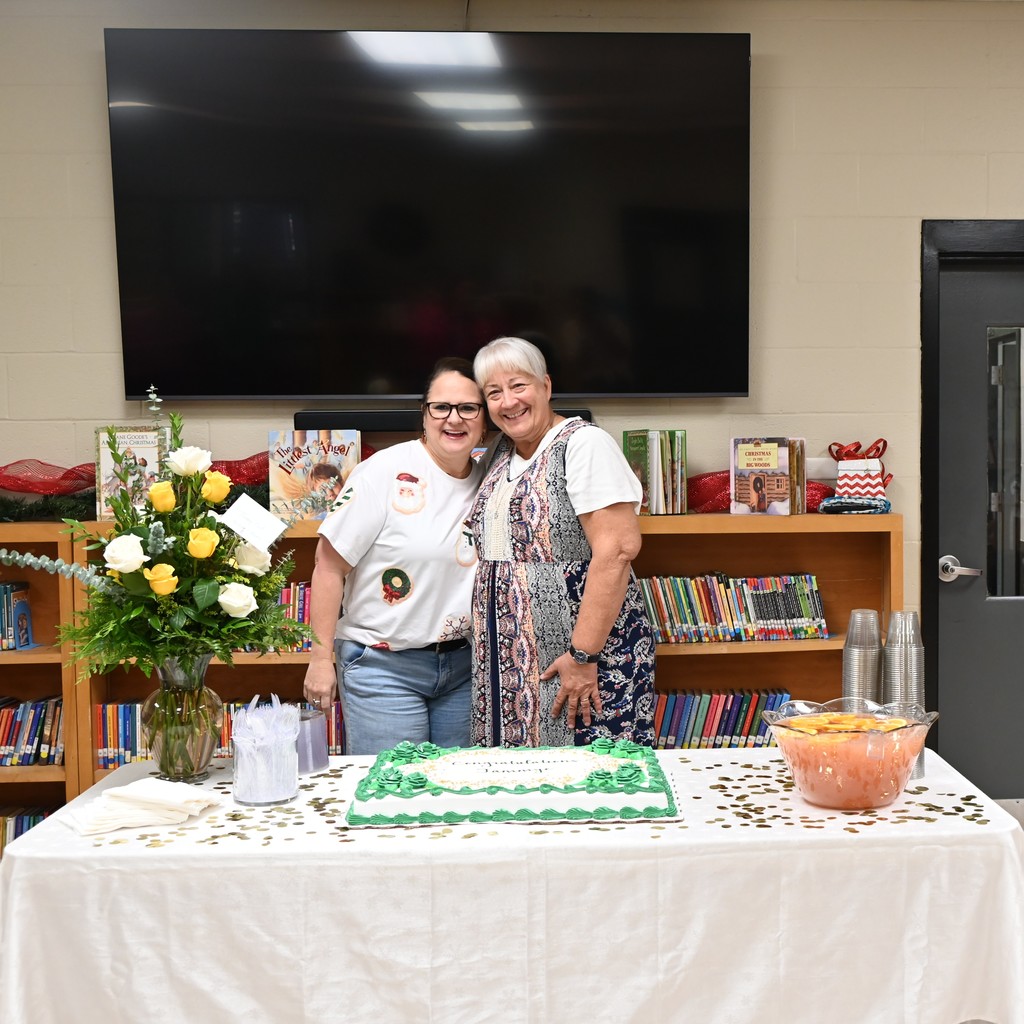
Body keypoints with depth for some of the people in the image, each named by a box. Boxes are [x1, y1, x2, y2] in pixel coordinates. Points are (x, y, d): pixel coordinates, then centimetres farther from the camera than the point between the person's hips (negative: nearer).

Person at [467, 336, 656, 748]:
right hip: (507, 664, 7)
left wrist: (583, 655, -21)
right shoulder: (500, 455, 13)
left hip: (588, 654, -7)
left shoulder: (584, 444, -10)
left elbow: (617, 550, -19)